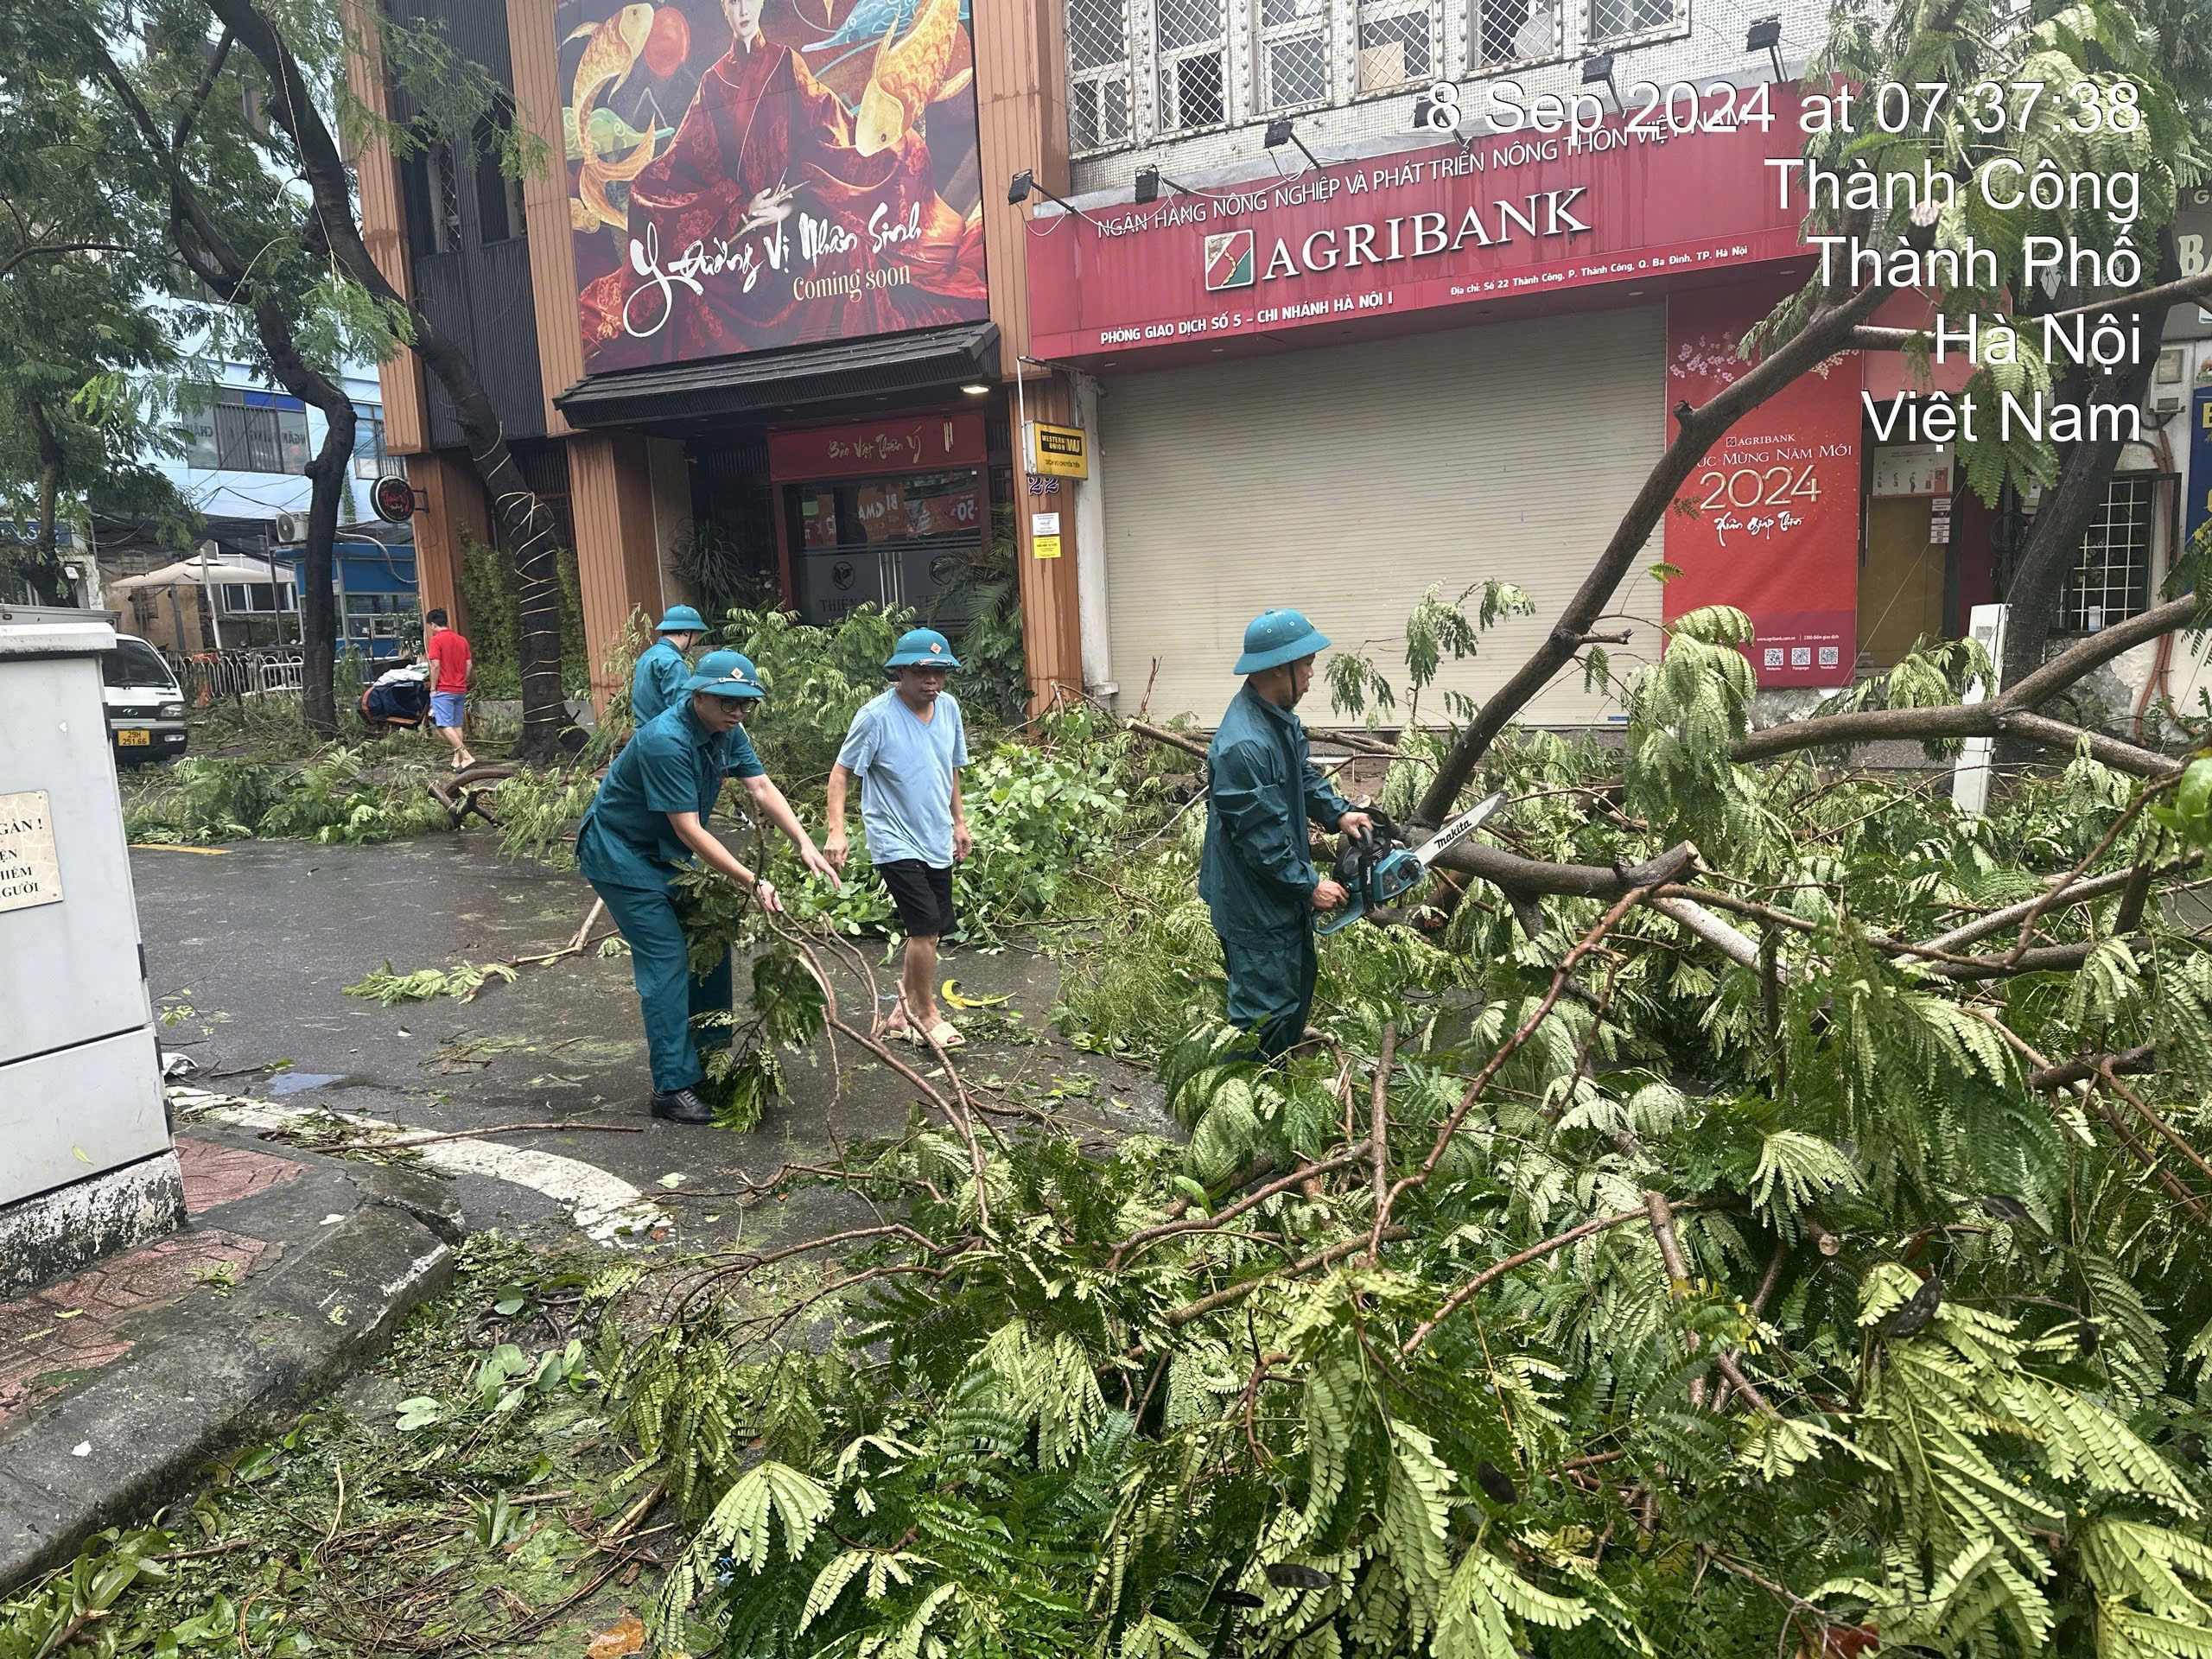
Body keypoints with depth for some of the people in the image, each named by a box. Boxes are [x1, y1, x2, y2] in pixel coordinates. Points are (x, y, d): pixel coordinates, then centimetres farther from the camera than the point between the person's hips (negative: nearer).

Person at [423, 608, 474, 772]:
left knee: (445, 725, -9)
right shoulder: (462, 640, 11)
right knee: (457, 725, 10)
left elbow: (435, 666, -15)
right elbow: (468, 665, 10)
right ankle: (457, 760, 8)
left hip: (443, 690, -7)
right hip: (460, 690, 7)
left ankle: (466, 756, -21)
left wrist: (433, 688, -7)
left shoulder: (436, 640, -9)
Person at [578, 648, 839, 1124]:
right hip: (621, 855, -9)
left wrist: (806, 844, -20)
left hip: (670, 854, 9)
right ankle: (674, 1088, -8)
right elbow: (689, 830, -31)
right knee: (667, 960, -13)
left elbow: (761, 787, -6)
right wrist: (753, 882, -33)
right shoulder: (666, 741, -31)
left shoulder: (726, 730, -3)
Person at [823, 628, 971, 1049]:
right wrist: (836, 832, -20)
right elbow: (840, 772, -11)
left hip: (937, 840, 7)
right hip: (896, 842, -7)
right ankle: (926, 1016, 8)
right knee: (926, 927, -11)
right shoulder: (876, 716, -16)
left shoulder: (948, 707, 3)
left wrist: (959, 821, 22)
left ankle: (904, 1011, 30)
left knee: (931, 930, 12)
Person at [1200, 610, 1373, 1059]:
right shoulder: (1243, 746, -32)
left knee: (1298, 989, 25)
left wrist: (1338, 812, 4)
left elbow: (1303, 774, 18)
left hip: (1284, 895, 11)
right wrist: (1309, 886, -18)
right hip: (1255, 907, -11)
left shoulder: (1279, 717, 1)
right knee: (1265, 1010, 2)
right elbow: (1261, 838, -28)